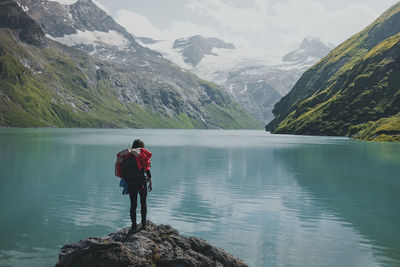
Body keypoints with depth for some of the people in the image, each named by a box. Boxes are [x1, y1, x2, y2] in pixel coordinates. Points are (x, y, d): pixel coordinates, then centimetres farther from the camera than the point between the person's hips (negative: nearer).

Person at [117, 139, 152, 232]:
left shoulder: (126, 155, 8)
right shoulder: (143, 154, -2)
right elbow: (147, 169, -5)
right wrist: (150, 182, -1)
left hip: (130, 183, 2)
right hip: (141, 182, -2)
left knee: (133, 205, 9)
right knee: (143, 203, 15)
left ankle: (134, 226, 8)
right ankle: (143, 224, 17)